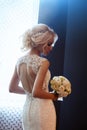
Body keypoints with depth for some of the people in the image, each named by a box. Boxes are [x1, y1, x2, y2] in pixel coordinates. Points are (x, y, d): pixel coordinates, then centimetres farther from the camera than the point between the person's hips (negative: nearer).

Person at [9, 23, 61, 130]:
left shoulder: (20, 60, 1)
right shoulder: (43, 62, -19)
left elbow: (12, 88, 8)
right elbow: (37, 93, -26)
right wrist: (53, 96, -11)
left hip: (27, 108, 7)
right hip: (42, 109, -6)